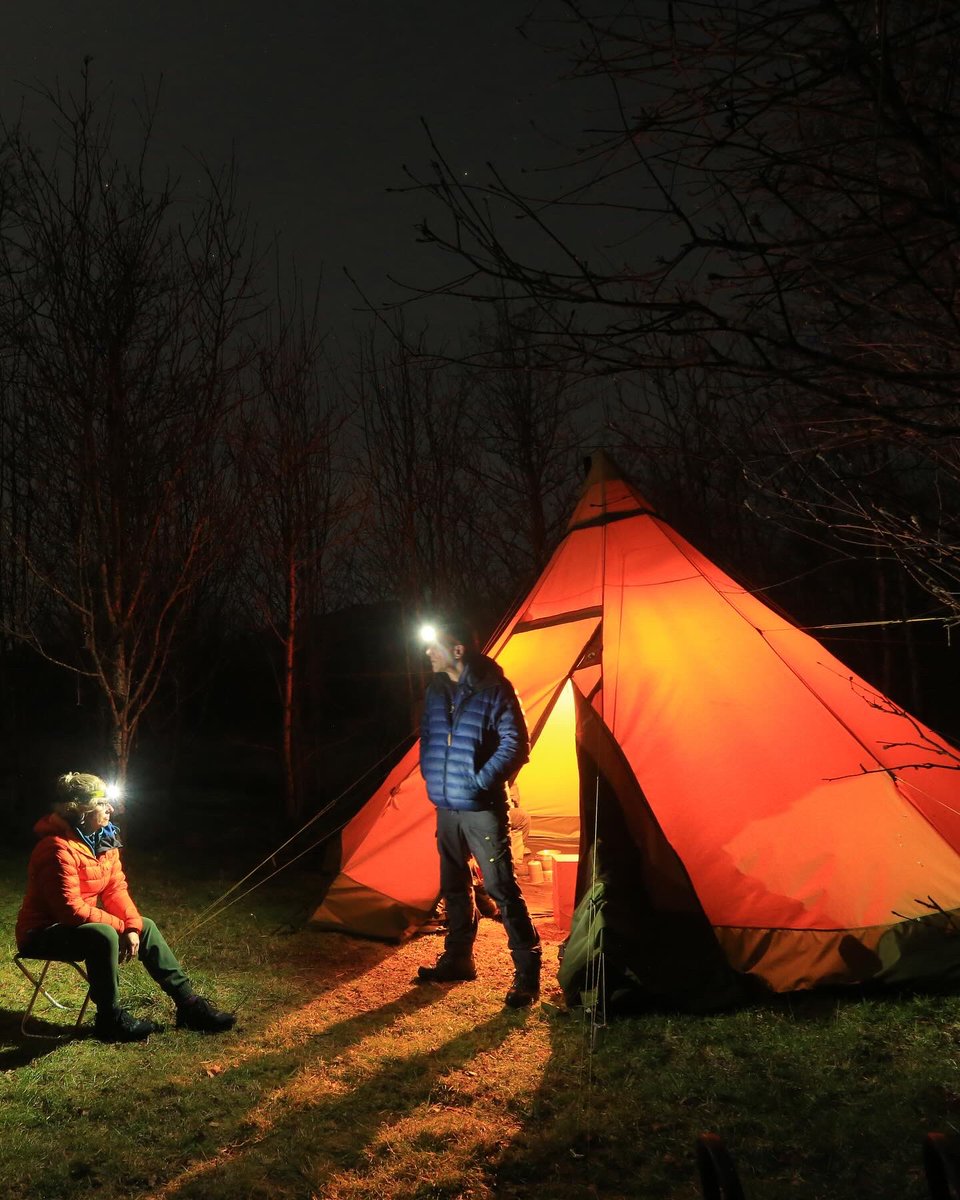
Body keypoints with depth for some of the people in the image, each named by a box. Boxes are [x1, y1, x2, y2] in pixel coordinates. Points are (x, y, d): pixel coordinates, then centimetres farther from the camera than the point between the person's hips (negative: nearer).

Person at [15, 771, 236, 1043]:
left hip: (80, 924, 10)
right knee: (104, 936, -34)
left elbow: (116, 889, 1)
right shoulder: (58, 849, -27)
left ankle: (188, 1004, 6)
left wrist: (133, 927, -15)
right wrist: (122, 926, -22)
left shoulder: (104, 839, 1)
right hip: (43, 934, -10)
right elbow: (70, 909, -29)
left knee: (146, 926, 4)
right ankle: (110, 1020, -18)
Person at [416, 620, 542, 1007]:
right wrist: (432, 777, 9)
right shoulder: (435, 690, 7)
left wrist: (481, 781, -15)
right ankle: (457, 960, 33)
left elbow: (515, 745, -14)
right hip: (446, 808, 7)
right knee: (454, 886, 18)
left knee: (502, 888, -6)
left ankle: (527, 973, 2)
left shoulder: (494, 689, -13)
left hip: (482, 808, -7)